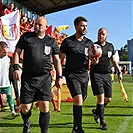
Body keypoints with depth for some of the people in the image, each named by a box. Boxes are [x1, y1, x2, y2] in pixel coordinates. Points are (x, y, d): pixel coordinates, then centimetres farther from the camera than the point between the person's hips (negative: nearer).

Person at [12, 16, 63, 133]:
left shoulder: (51, 41, 9)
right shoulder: (26, 37, 6)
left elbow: (57, 60, 13)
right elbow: (17, 52, 6)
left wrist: (59, 77, 8)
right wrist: (16, 68, -7)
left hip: (45, 78, 0)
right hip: (27, 77, 0)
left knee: (44, 107, -9)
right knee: (25, 108, 4)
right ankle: (26, 124, 37)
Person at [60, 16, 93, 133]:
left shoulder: (89, 43, 10)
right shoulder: (68, 41, -1)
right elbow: (60, 59, 0)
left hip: (84, 75, 5)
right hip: (71, 74, -4)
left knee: (81, 100, 13)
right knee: (78, 100, -17)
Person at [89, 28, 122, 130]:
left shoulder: (110, 46, 10)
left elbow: (114, 61, 19)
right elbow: (94, 63, -14)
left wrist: (119, 72, 14)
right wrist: (95, 60, -36)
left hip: (107, 74, 5)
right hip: (96, 74, -5)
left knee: (108, 99, 7)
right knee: (101, 97, -13)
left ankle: (96, 111, 35)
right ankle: (102, 122, -4)